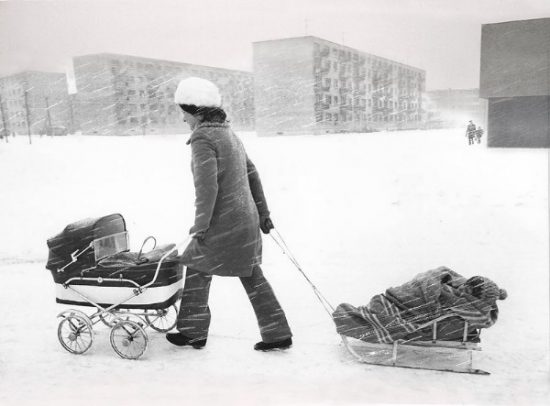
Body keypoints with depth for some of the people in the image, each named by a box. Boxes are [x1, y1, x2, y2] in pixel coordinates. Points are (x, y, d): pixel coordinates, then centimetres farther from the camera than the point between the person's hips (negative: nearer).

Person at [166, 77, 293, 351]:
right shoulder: (229, 134, 15)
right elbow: (252, 174, 18)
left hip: (223, 225, -9)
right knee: (252, 277, 14)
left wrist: (200, 225, -15)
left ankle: (193, 333, 24)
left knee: (197, 271, 10)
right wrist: (263, 213, 22)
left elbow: (207, 187, -23)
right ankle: (278, 335, 20)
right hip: (248, 220, 9)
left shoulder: (202, 139, -14)